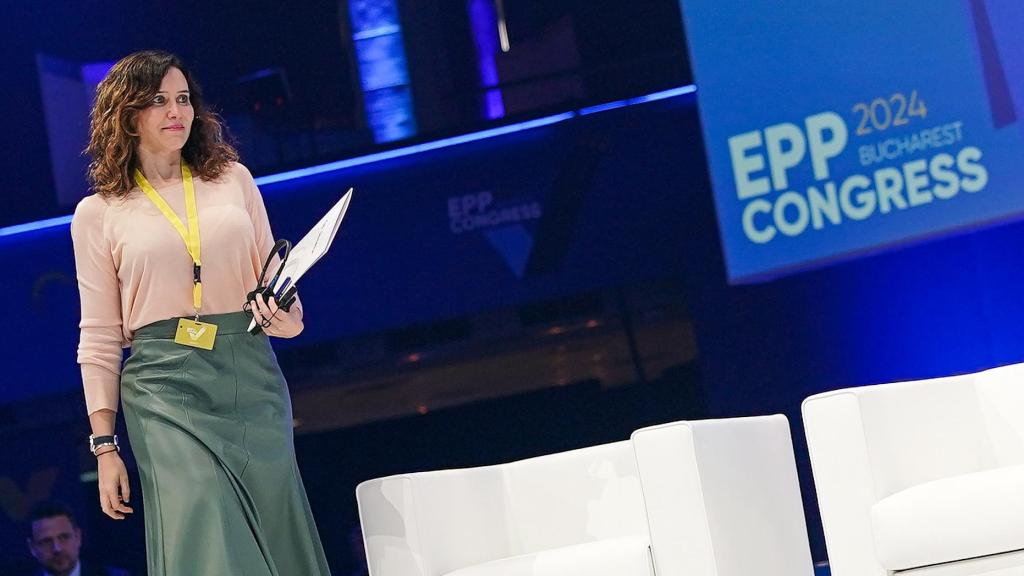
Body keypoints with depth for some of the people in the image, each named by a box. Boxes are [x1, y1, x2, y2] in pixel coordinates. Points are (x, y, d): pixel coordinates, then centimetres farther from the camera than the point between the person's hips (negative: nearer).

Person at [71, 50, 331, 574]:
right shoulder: (98, 214, 7)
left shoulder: (232, 178, 13)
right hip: (166, 388, -3)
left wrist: (288, 319, -5)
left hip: (252, 376, 3)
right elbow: (99, 338, 7)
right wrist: (104, 445, 2)